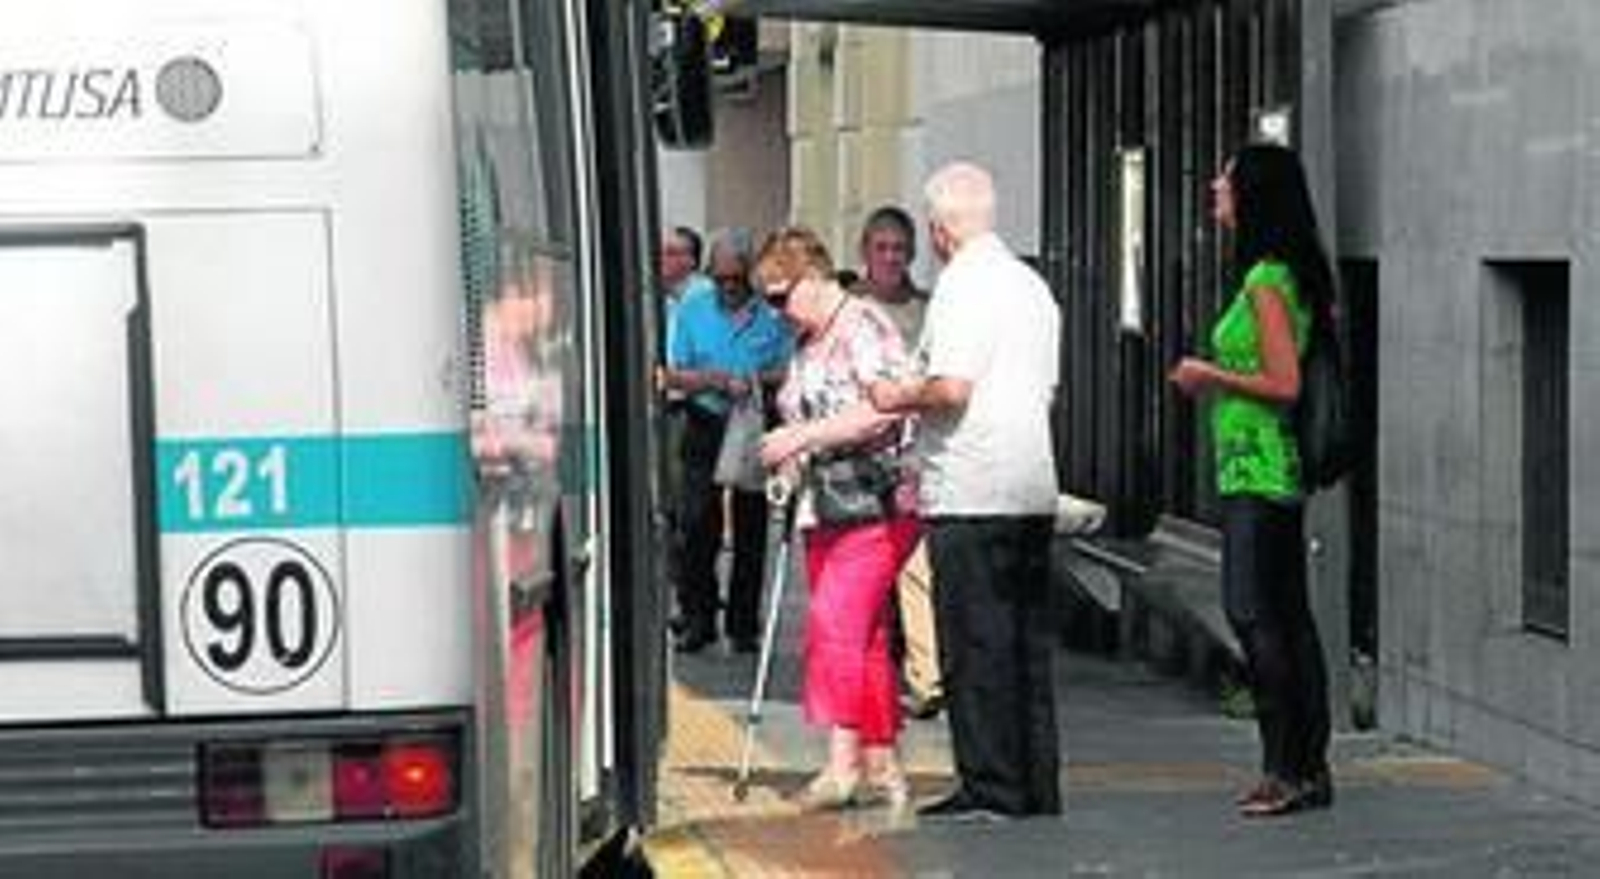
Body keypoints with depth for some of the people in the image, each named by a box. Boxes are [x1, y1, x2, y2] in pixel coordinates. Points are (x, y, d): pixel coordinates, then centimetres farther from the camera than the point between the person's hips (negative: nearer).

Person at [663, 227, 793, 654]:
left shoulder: (773, 314, 1)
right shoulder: (692, 311, 7)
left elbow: (790, 373, -2)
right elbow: (674, 376, 2)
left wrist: (757, 381, -19)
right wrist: (718, 381, -13)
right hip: (705, 430, 1)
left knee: (751, 530, 4)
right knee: (697, 524, -4)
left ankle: (743, 623, 13)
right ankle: (697, 618, 5)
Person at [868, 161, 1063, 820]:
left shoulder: (961, 283, -11)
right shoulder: (1032, 283, 15)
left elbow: (951, 388, -20)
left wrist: (897, 397, -1)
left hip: (969, 494, -8)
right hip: (1032, 490, 8)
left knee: (976, 646, -3)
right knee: (1028, 642, 11)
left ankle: (991, 789, -1)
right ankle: (1038, 787, 14)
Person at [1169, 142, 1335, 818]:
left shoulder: (1266, 281, -14)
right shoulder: (1287, 277, 15)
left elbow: (1284, 384, -19)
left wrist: (1210, 376, -9)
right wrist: (1212, 378, 20)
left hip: (1257, 471, -10)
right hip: (1270, 472, 10)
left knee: (1252, 613, -10)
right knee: (1288, 618, 10)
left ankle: (1287, 768, -9)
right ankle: (1309, 767, 13)